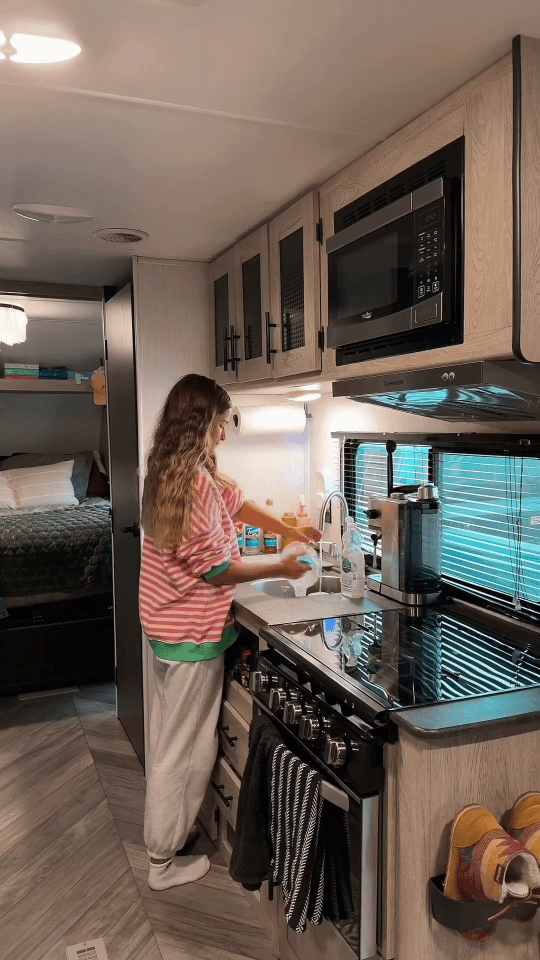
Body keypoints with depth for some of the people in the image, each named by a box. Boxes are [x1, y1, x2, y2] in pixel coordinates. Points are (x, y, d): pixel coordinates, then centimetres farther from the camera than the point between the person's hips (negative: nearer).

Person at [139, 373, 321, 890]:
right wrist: (280, 568, -7)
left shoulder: (170, 471, 5)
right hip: (192, 633, -10)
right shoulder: (197, 482, -26)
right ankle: (165, 861, 24)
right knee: (185, 747, 7)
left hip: (164, 624, 10)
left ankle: (164, 828, 43)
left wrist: (293, 531, 17)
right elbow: (218, 569, -21)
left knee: (167, 736, 24)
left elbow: (238, 503, 15)